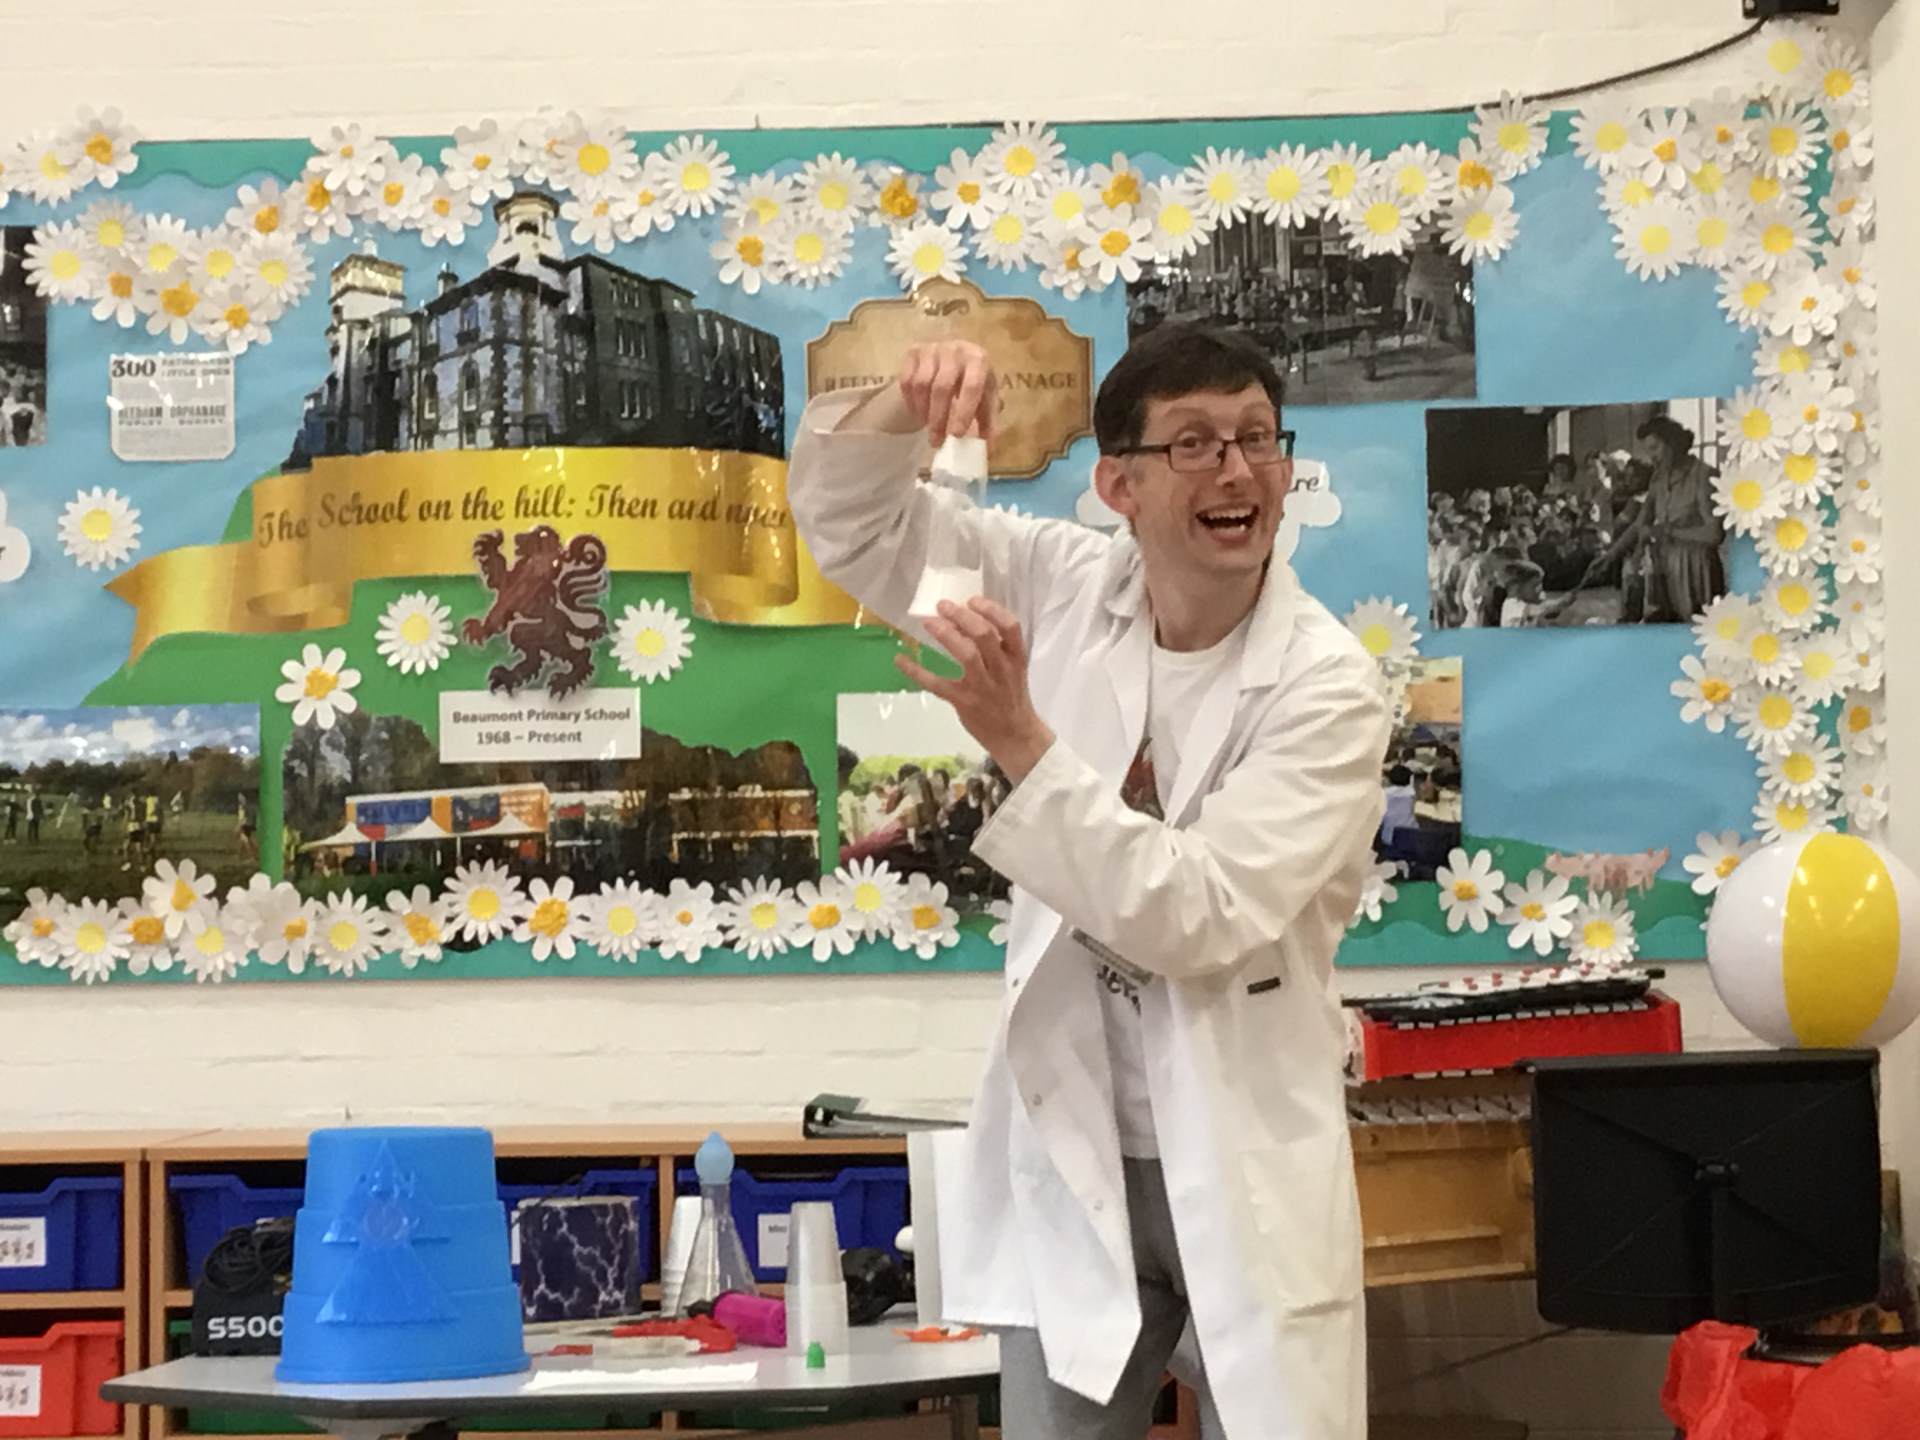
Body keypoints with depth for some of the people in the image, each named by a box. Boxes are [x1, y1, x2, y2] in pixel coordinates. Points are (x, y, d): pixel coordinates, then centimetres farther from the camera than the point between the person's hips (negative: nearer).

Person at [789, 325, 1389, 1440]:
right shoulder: (1071, 589, -1)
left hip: (1247, 1169, -3)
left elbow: (1194, 916, -23)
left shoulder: (1327, 686, -15)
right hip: (1072, 1154, 4)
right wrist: (908, 405, -18)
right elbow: (850, 517, 4)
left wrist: (1019, 740, -29)